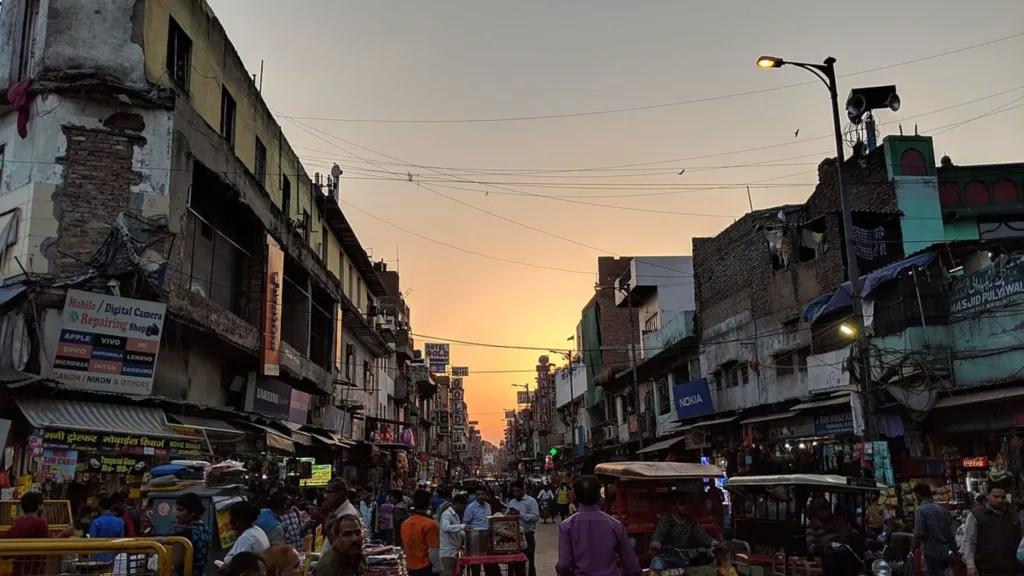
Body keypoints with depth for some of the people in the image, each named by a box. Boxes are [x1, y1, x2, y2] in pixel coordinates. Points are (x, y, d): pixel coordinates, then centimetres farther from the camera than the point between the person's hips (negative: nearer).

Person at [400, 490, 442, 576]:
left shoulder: (405, 524, 6)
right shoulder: (430, 524, -16)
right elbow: (433, 551, -18)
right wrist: (438, 569, -9)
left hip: (412, 569, 7)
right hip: (426, 569, -7)